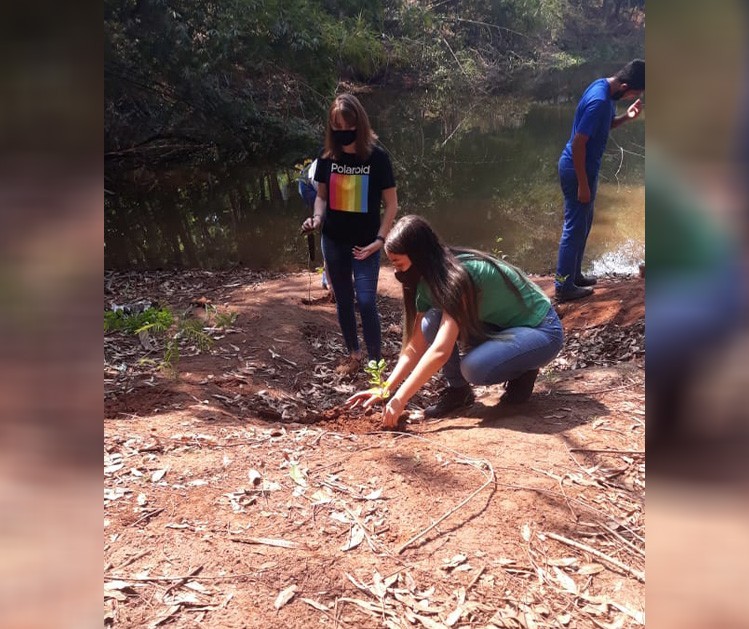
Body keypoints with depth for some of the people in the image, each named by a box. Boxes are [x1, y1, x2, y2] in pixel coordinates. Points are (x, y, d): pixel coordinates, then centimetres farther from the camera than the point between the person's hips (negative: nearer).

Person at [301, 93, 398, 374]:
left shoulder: (377, 157, -11)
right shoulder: (327, 157, -3)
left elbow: (391, 203, -5)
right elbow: (322, 196, 9)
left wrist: (380, 239, -13)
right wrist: (317, 218, -11)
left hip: (365, 243, -4)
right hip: (333, 242, 4)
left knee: (365, 302, -10)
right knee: (343, 300, 13)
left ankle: (376, 362, 5)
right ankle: (353, 354, 29)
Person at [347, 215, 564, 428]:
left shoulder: (459, 275, -31)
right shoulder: (428, 282, -5)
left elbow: (441, 350, -37)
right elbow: (416, 346, -3)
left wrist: (400, 399, -33)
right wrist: (385, 389, -11)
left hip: (542, 330, -7)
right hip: (499, 326, 7)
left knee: (473, 368, -32)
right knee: (432, 322, -16)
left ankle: (524, 371, -2)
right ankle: (458, 390, 0)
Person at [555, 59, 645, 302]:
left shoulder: (604, 86, 5)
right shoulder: (599, 101, -26)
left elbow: (606, 125, 20)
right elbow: (578, 143, -26)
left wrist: (626, 116, -1)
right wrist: (583, 184, -22)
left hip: (584, 166, 10)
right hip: (578, 170, -10)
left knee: (583, 223, 19)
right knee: (575, 228, -1)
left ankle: (574, 275, 31)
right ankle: (564, 287, 9)